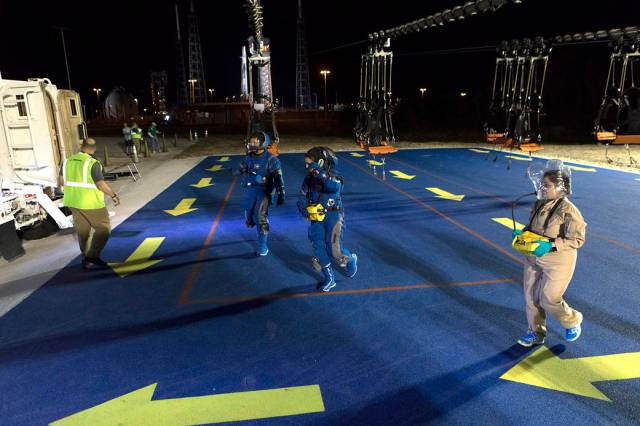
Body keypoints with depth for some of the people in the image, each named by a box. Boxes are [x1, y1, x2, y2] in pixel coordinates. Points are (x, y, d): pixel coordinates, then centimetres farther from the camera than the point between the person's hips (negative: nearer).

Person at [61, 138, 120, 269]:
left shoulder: (67, 161, 3)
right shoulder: (93, 163, -18)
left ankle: (86, 260, 25)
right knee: (103, 229, 6)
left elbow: (62, 181, 12)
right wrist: (113, 195, -8)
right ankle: (93, 256, -3)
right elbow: (101, 184, -20)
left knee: (83, 232, 17)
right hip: (91, 204, -7)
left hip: (73, 202, 7)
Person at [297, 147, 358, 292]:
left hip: (333, 216, -5)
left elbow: (334, 186, -37)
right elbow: (302, 198, 8)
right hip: (316, 217, 5)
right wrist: (304, 209, -10)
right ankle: (329, 279, 18)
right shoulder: (309, 178, 3)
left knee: (335, 249, -8)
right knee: (318, 247, 2)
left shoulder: (333, 176, -13)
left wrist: (320, 173, -40)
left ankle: (351, 259, 28)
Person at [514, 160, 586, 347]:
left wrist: (551, 246, -27)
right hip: (534, 259, 7)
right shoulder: (540, 204, 1)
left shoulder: (568, 210, -20)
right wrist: (522, 233, -3)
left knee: (549, 300, 2)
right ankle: (536, 333, 30)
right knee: (531, 297, 12)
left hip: (557, 262, -7)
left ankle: (573, 322, 34)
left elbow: (577, 240, -19)